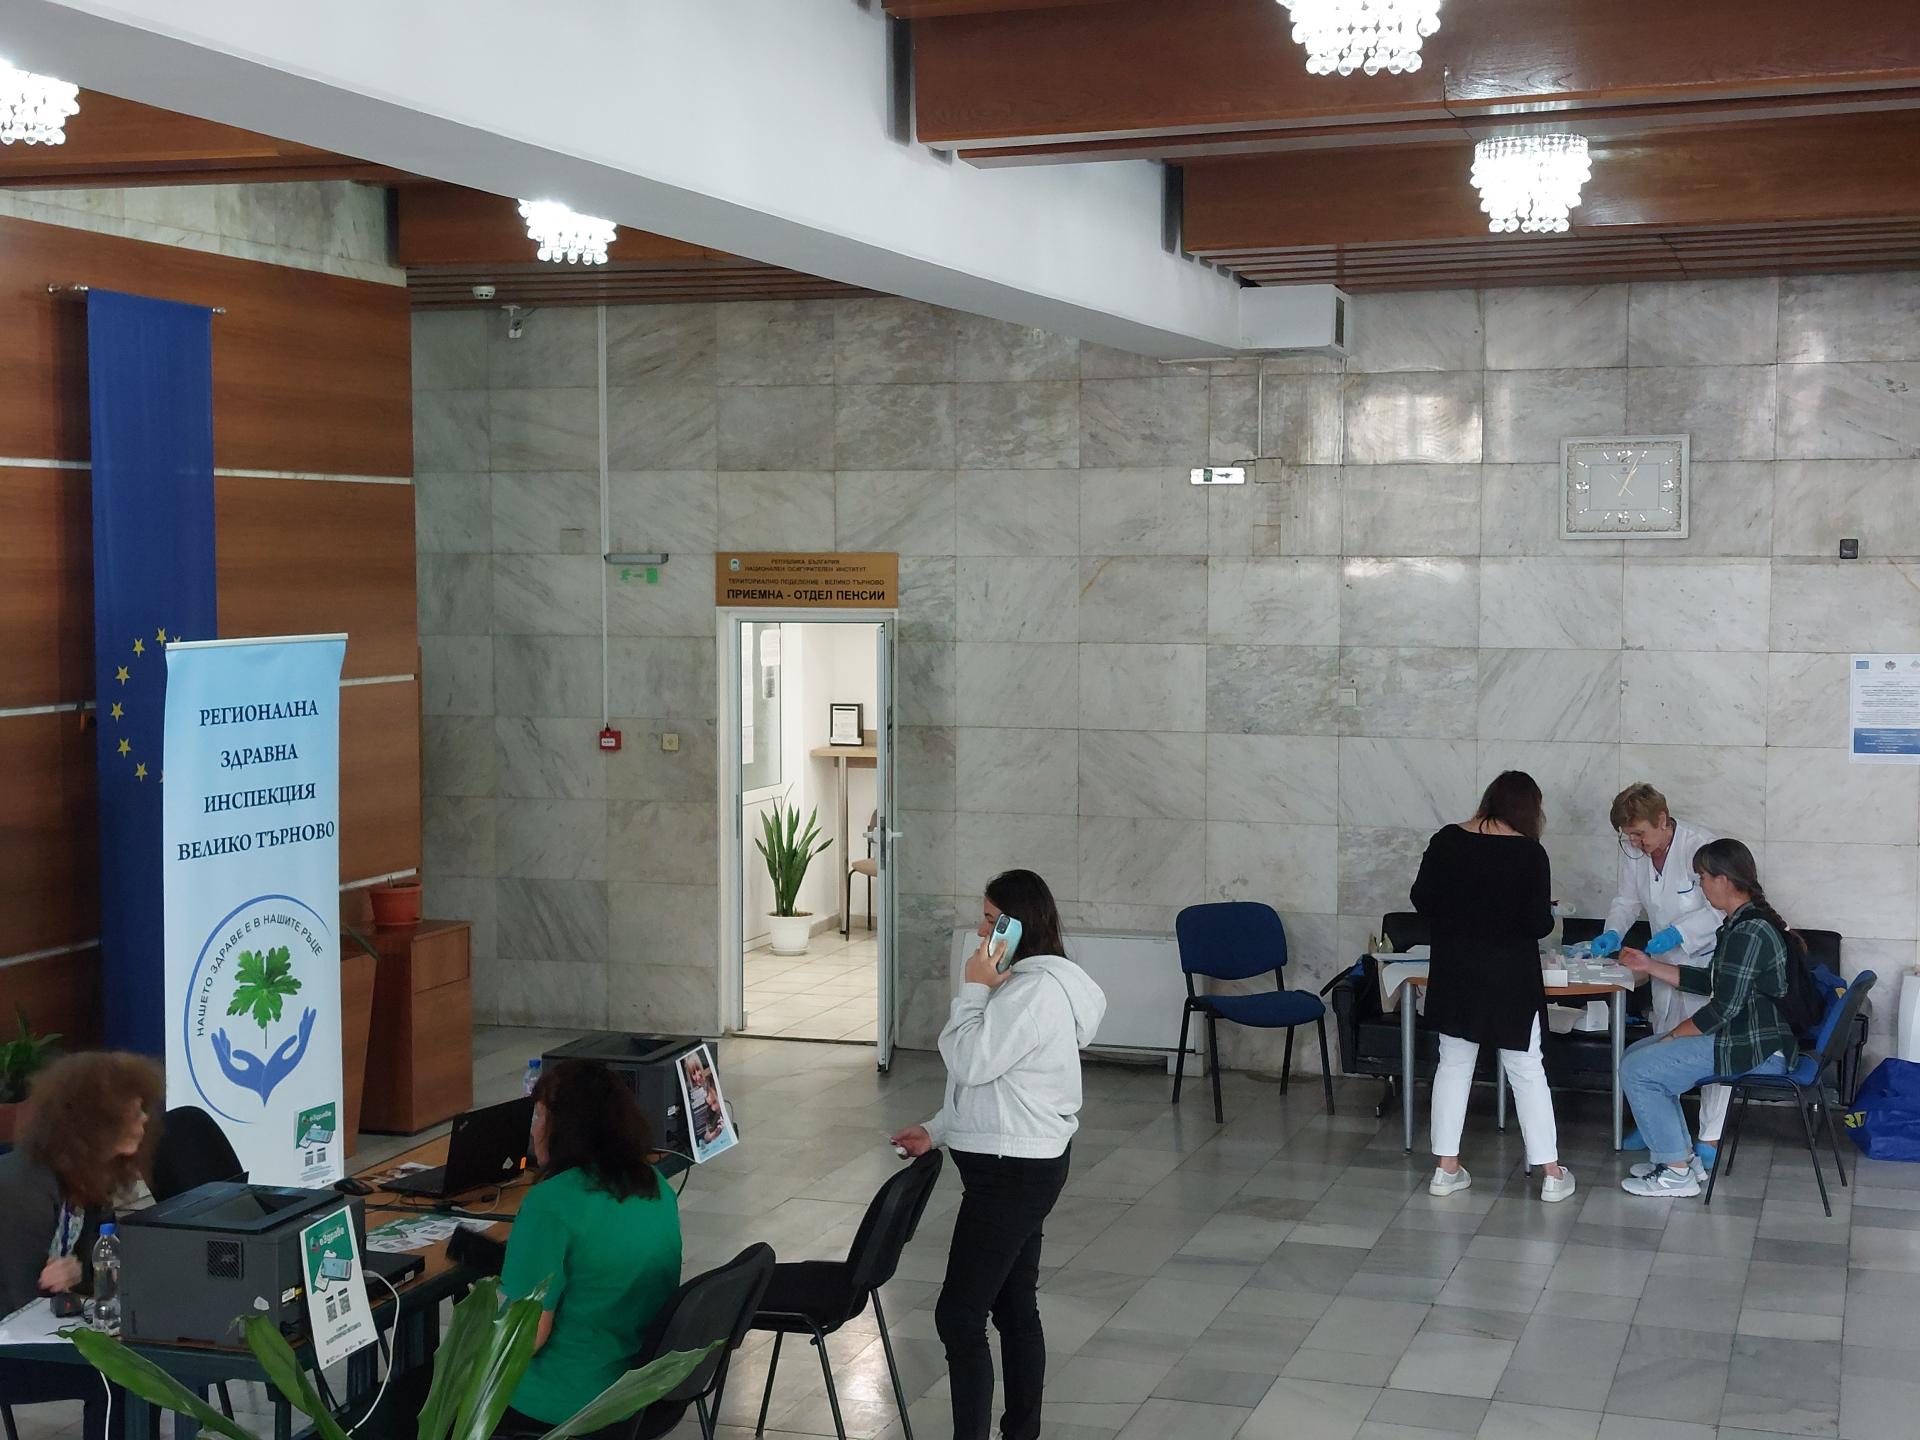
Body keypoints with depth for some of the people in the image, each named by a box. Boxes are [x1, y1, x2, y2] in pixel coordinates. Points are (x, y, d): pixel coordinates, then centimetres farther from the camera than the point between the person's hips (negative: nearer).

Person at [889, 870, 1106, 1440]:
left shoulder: (1036, 991, -20)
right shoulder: (1027, 982, 14)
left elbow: (970, 1062, -23)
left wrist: (974, 988, -15)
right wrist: (938, 1131, 18)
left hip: (1014, 1173, -11)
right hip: (1023, 1163, 11)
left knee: (959, 1315, -8)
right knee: (1016, 1307, 15)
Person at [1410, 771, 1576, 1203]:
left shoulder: (1446, 841, -3)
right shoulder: (1529, 853, -13)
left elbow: (1422, 899, 2)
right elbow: (1539, 923, -13)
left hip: (1454, 972, 3)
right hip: (1510, 975, -3)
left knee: (1454, 1064, 13)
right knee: (1527, 1070, 6)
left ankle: (1446, 1168, 15)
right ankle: (1551, 1174, 11)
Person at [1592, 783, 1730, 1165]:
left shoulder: (1702, 846, -24)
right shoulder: (1633, 851, -5)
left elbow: (1721, 908, -22)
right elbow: (1627, 900, 4)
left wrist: (1678, 932, -30)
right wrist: (1612, 933, -15)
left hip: (1708, 958, -7)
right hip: (1666, 960, 7)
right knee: (1663, 1044, 16)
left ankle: (1709, 1140, 1)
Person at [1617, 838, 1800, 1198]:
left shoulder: (1748, 933, -22)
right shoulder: (1742, 923, 12)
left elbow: (1724, 1006, -23)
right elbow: (1711, 982, 20)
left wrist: (1672, 1036, -11)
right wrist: (1650, 966, 22)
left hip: (1757, 1050, -11)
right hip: (1742, 1036, 11)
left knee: (1636, 1071, -12)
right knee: (1637, 1053, 15)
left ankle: (1677, 1172, -4)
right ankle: (1680, 1155, 17)